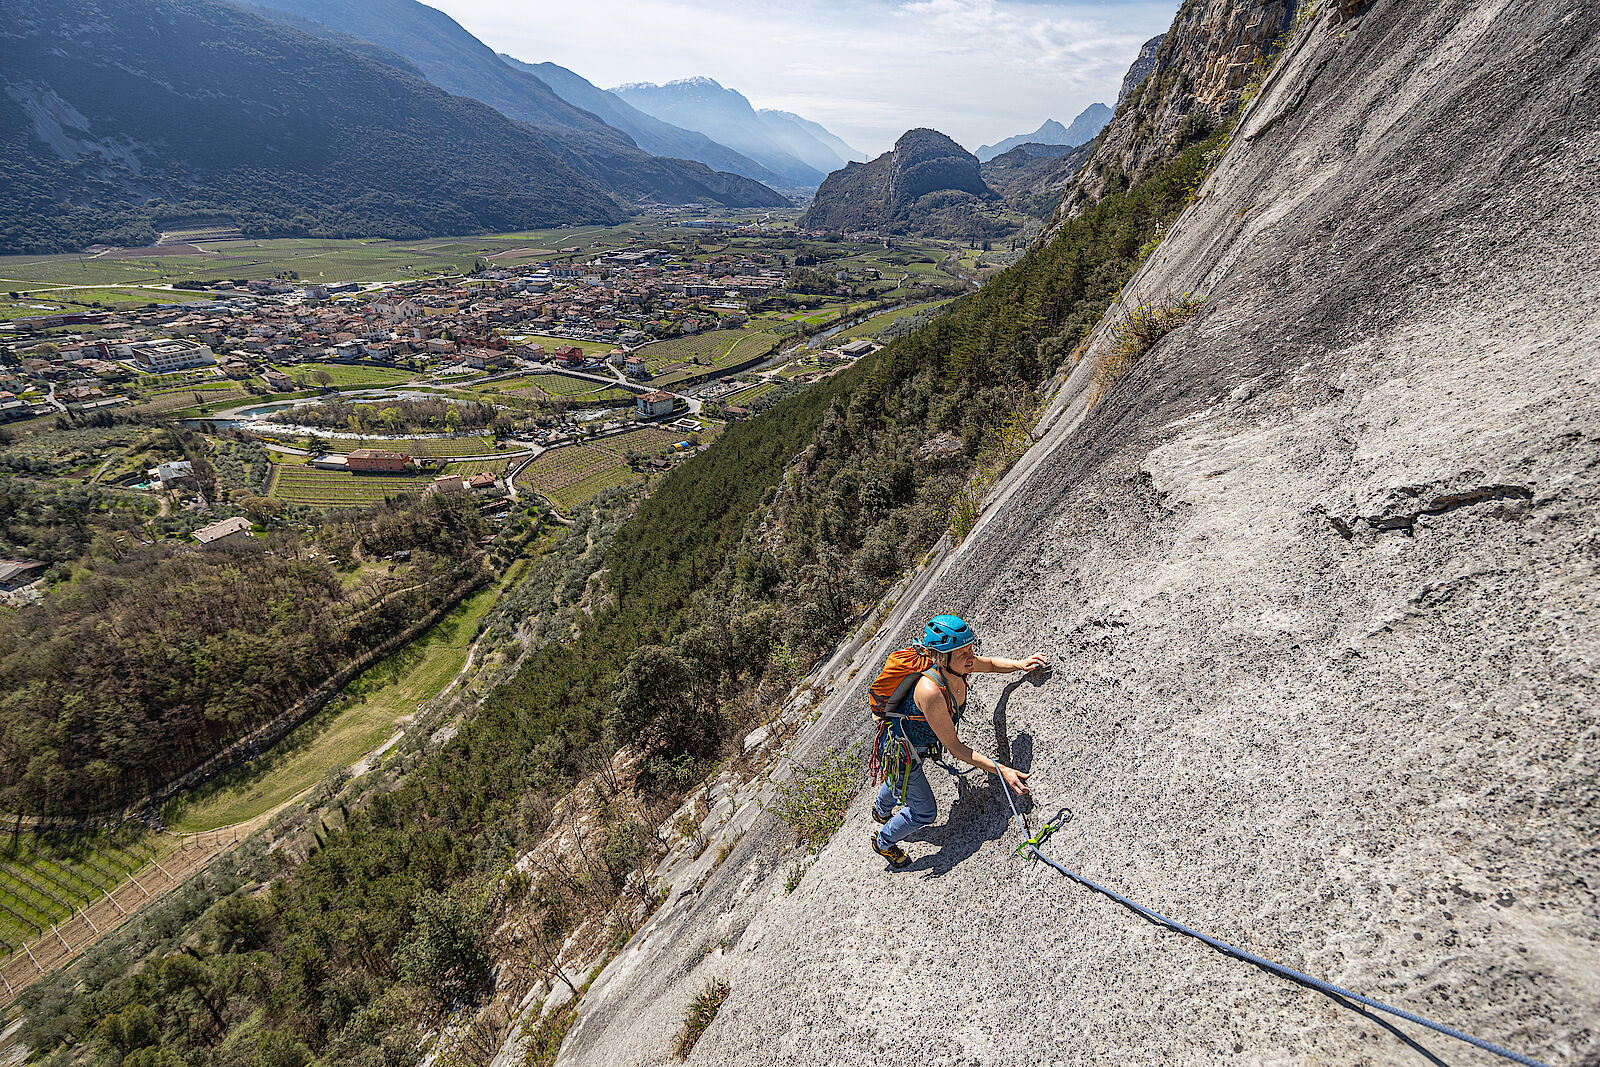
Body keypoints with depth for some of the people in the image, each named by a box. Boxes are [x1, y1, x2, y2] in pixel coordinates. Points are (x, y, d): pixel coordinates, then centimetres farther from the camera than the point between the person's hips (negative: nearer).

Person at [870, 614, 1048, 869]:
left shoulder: (959, 665, -23)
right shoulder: (930, 691, -44)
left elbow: (991, 664, 2)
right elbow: (954, 747, -34)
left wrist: (1020, 664, -16)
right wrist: (1001, 770, -36)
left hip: (916, 744, 8)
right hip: (902, 751, -8)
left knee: (900, 781, 36)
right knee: (924, 812, 9)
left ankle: (881, 810, 70)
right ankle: (883, 842, 38)